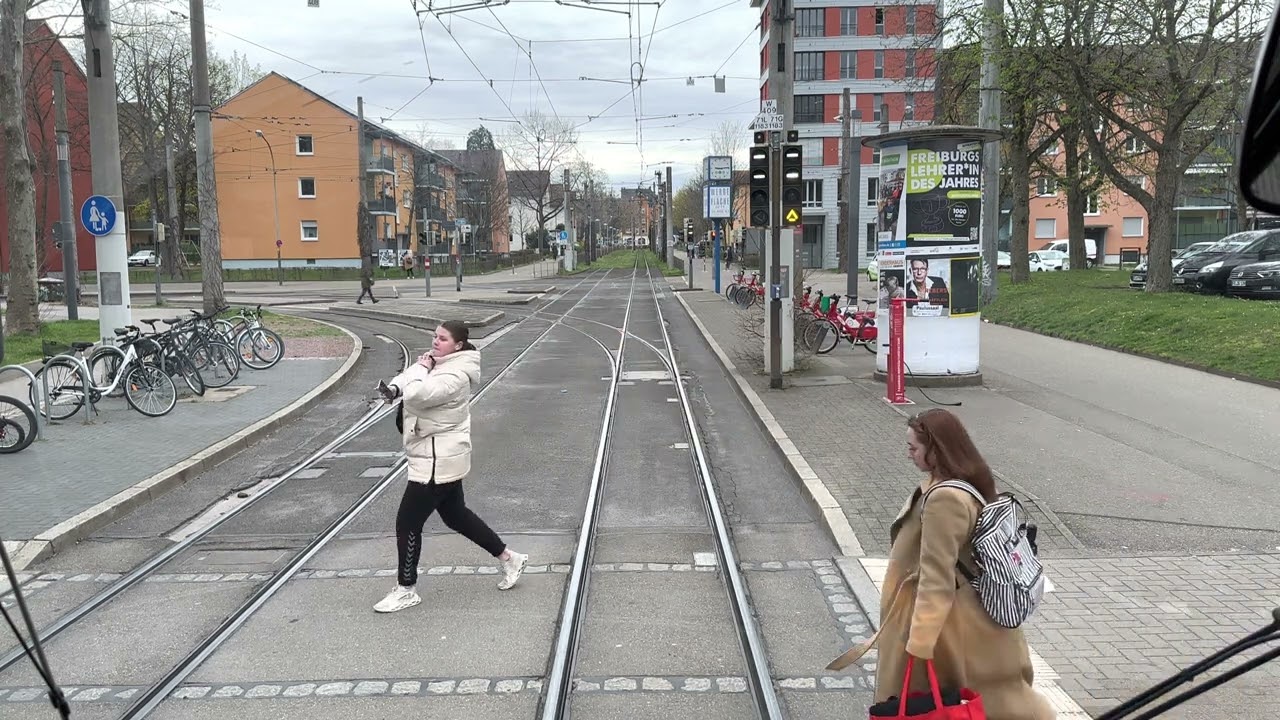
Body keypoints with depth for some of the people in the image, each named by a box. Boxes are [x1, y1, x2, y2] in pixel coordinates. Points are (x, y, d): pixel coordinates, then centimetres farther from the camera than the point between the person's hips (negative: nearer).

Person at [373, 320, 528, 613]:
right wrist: (393, 387, -12)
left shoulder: (455, 375, -22)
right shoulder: (438, 364, 9)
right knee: (456, 516, 20)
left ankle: (406, 590, 16)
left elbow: (417, 395, -34)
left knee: (407, 523, 0)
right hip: (441, 460, 10)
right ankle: (509, 559, 31)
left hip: (437, 462, -10)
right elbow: (411, 379, 11)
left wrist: (421, 368, -16)